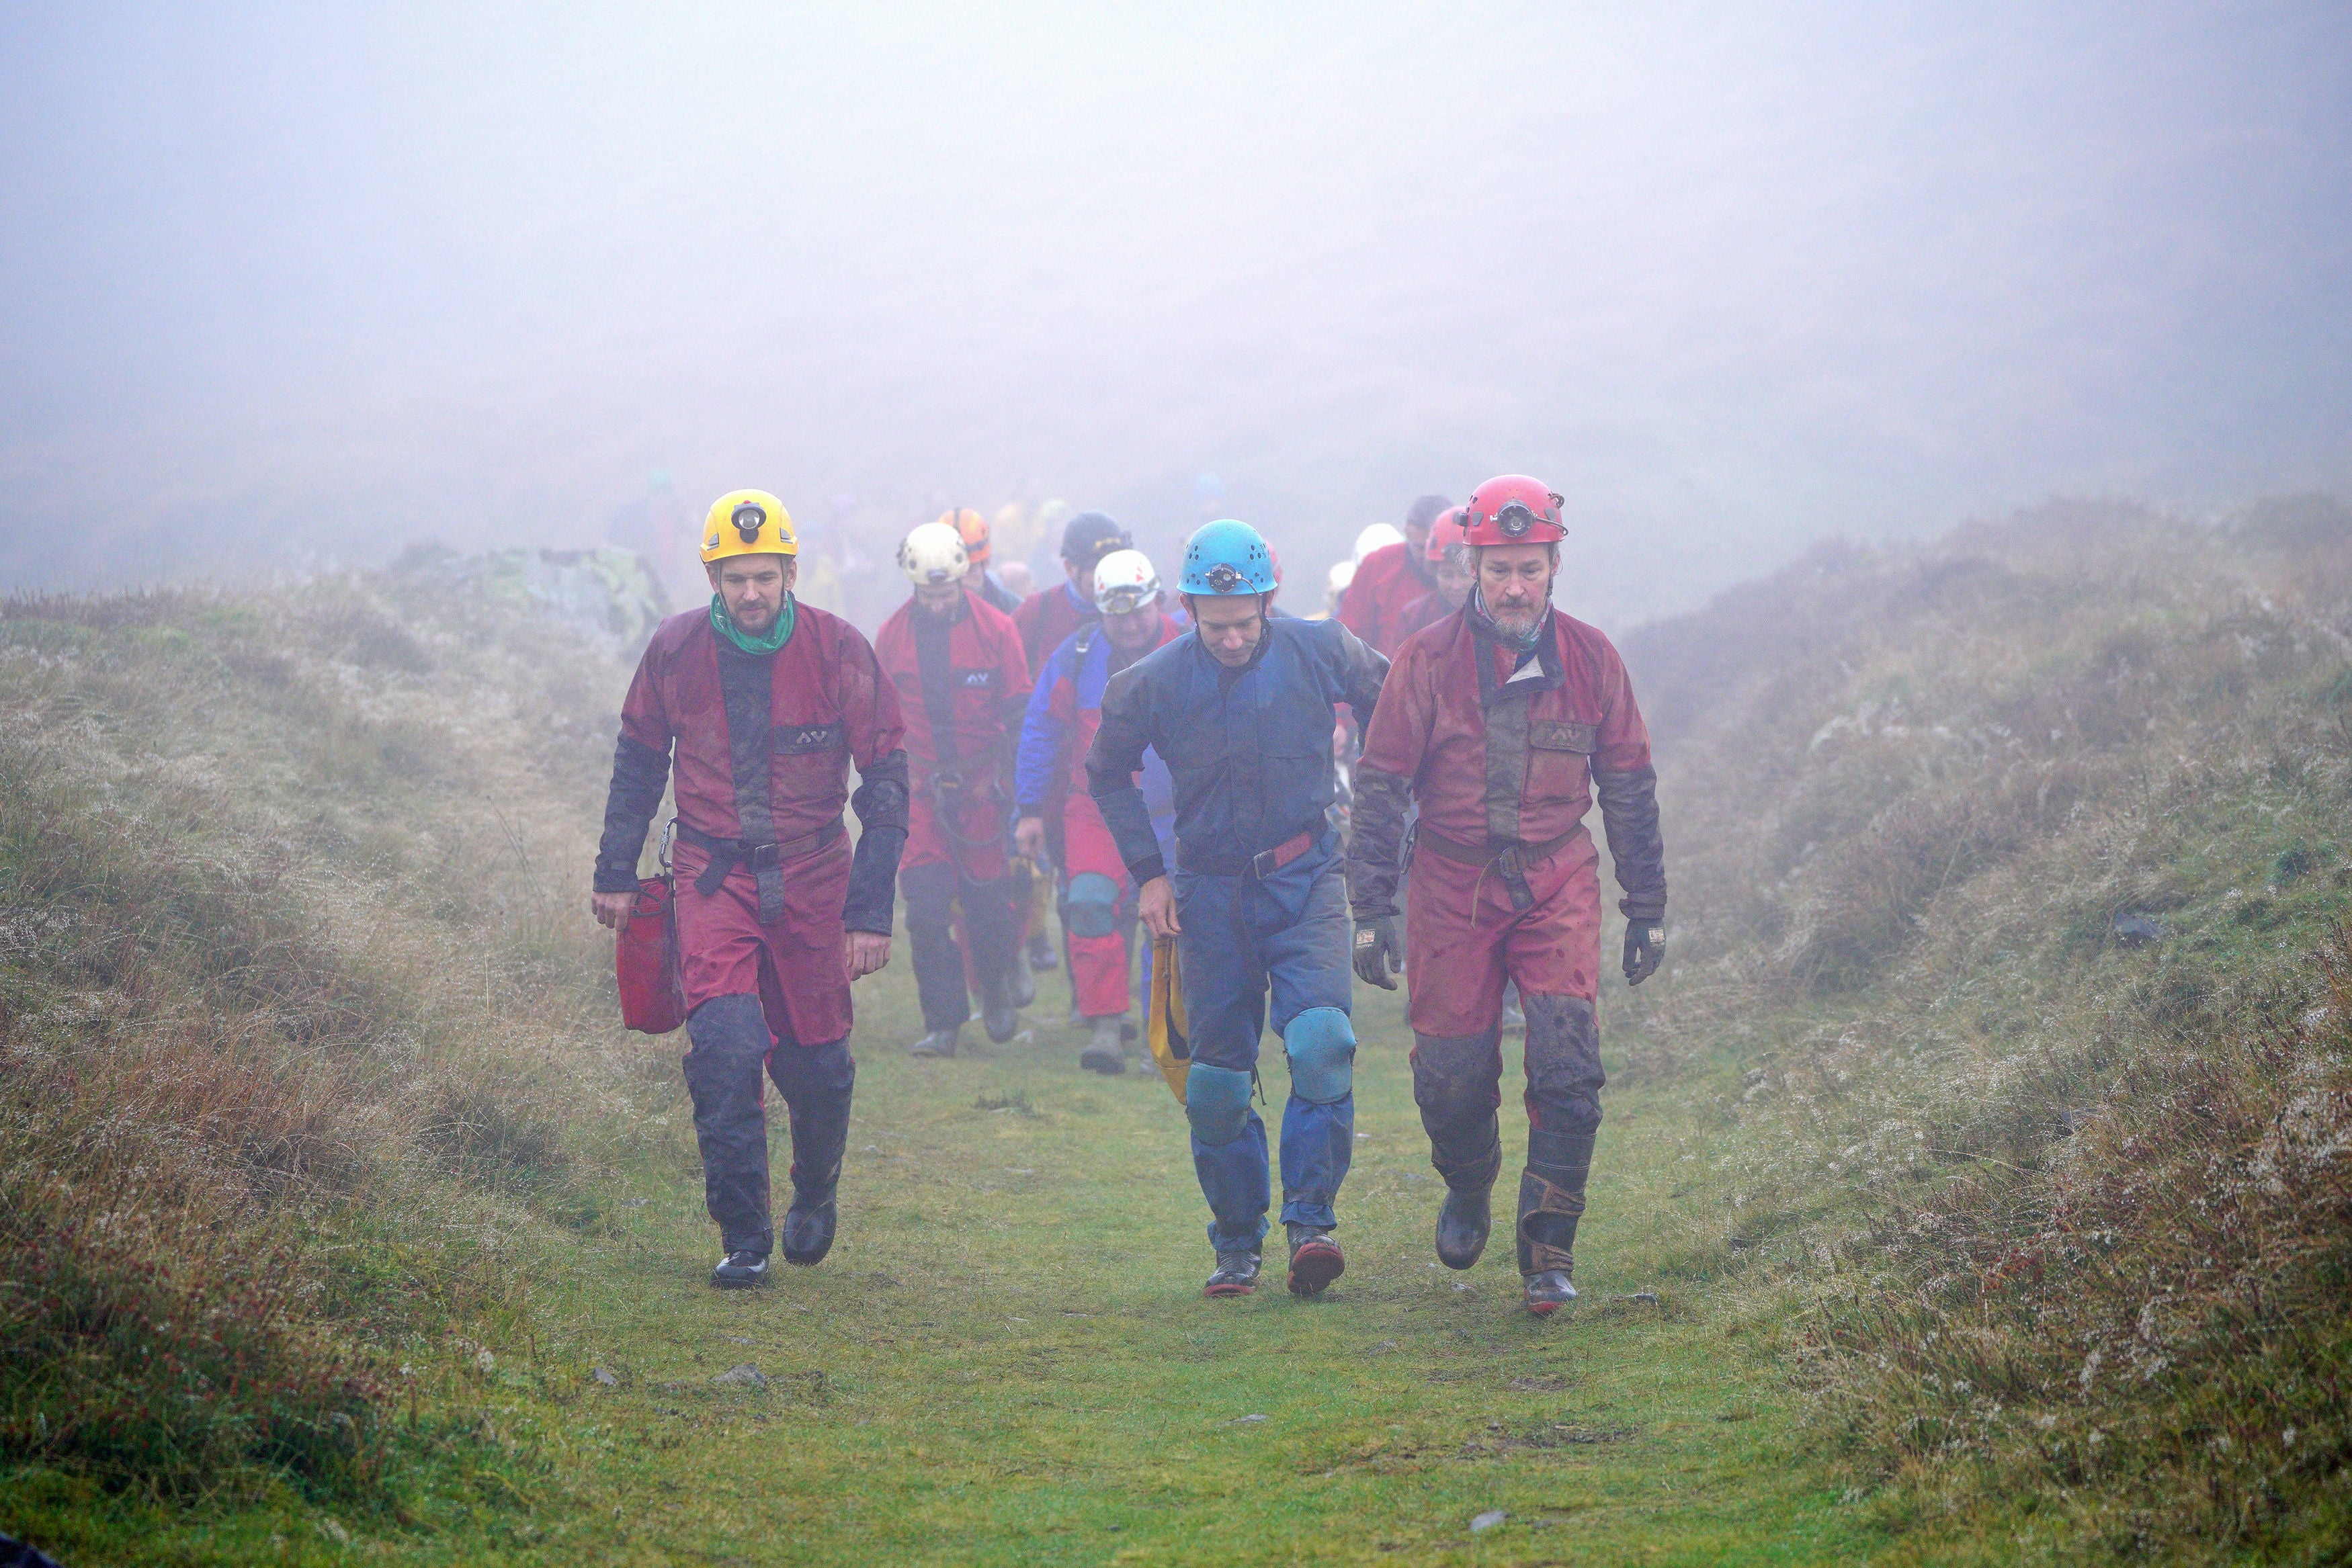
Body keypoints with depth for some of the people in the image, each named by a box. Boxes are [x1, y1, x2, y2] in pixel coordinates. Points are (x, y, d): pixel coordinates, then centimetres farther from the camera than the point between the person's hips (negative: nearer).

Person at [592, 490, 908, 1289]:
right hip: (715, 872, 0)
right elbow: (638, 761, 12)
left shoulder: (837, 649, -10)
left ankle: (814, 1197, 38)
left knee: (816, 1061, 7)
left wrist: (871, 911, -8)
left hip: (813, 877, 0)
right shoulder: (675, 650, -5)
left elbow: (885, 781, -5)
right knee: (725, 1045, -18)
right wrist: (616, 872, 11)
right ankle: (743, 1238, -9)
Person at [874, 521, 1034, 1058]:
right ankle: (944, 1023, -2)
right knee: (925, 908, -9)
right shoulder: (893, 635, 3)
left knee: (988, 902, 3)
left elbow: (1019, 713, 2)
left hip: (983, 786, -1)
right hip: (922, 790, 1)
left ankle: (997, 988, 32)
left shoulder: (995, 628, -3)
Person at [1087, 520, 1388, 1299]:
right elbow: (1107, 770, 10)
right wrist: (1146, 871, 4)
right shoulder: (1156, 681, -8)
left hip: (1304, 880, -1)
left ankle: (1311, 1222, -17)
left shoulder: (1321, 652, -9)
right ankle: (1236, 1246, 18)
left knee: (1321, 1043, -22)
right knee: (1218, 1079, 3)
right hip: (1211, 891, 1)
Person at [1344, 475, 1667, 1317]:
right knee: (1452, 1075, 1)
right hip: (1452, 885, -1)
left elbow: (1629, 788, 9)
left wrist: (1648, 909, 9)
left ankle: (1549, 1250, -4)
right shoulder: (1428, 659, -6)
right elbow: (1379, 785, -1)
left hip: (1557, 883, 1)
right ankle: (1468, 1192, 34)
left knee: (1567, 1065, -14)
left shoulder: (1589, 658, -1)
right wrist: (1371, 909, -6)